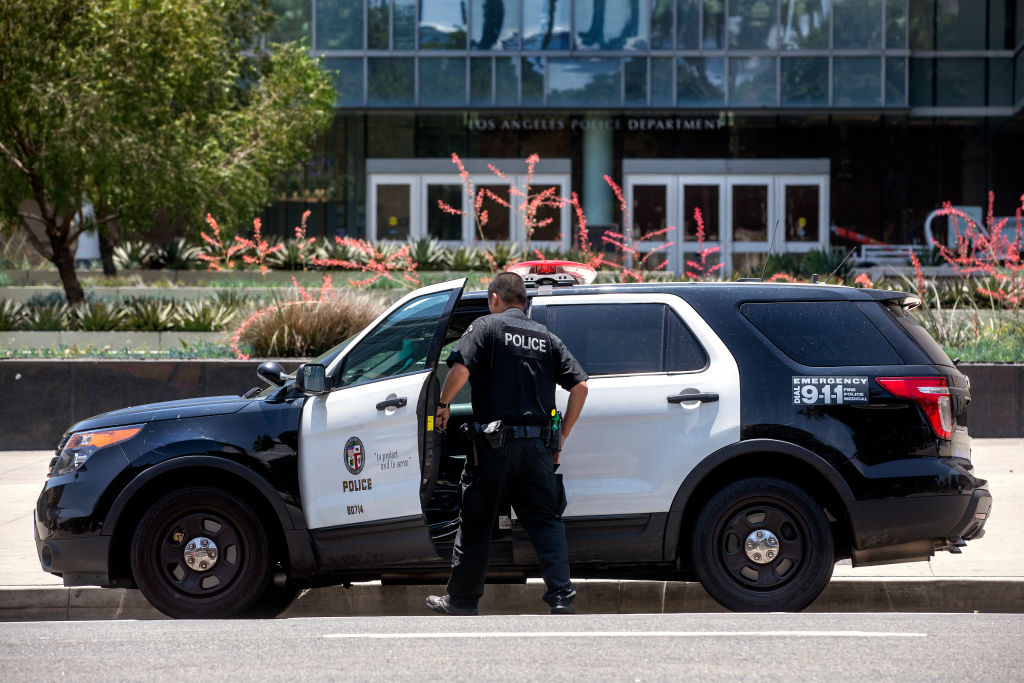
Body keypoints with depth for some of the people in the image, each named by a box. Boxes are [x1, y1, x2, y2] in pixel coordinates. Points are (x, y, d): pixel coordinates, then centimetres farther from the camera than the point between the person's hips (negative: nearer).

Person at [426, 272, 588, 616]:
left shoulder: (487, 327, -1)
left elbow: (460, 370, -16)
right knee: (546, 521, 7)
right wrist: (561, 435, 14)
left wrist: (443, 405, 1)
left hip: (495, 444, -3)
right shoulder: (546, 337, 13)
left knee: (475, 523, 8)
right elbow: (580, 385, 7)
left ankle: (462, 599, 16)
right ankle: (561, 597, -5)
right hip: (538, 445, 4)